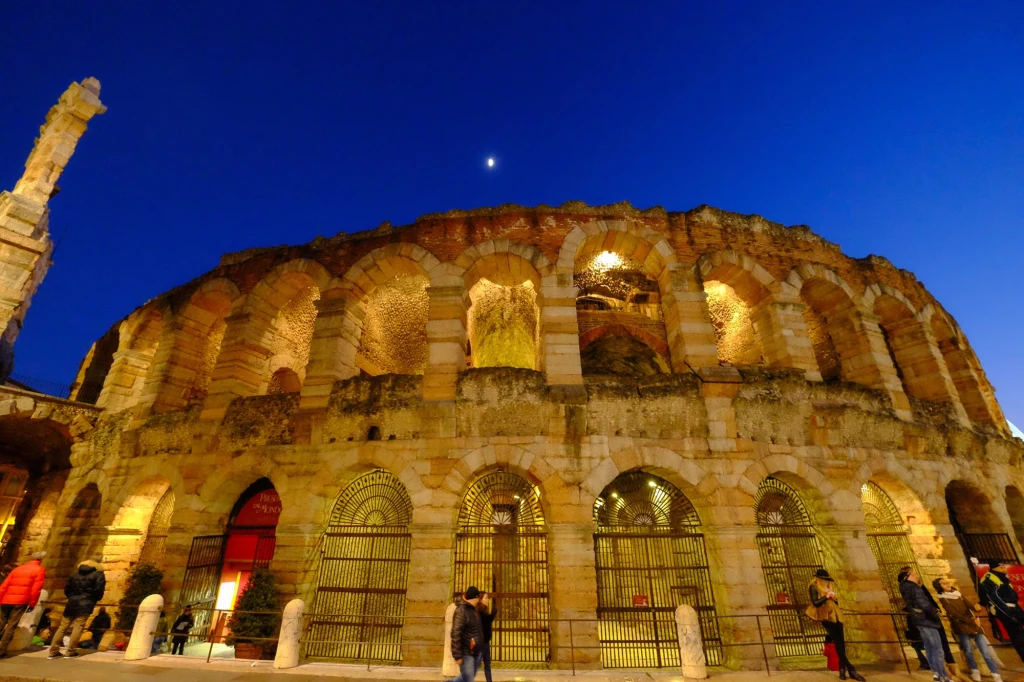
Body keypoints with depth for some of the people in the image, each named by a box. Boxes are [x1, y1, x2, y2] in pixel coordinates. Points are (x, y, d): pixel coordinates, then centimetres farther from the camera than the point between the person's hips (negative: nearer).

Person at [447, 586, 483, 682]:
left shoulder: (473, 609, 12)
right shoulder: (461, 610, -18)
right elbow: (455, 634, -22)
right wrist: (457, 655, -22)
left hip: (476, 652, 9)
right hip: (466, 653, -9)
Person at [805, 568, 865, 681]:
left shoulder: (829, 587, 17)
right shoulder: (814, 588, -5)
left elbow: (836, 603, 21)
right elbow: (815, 603, -13)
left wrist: (834, 598, 0)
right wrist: (826, 597, -19)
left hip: (835, 615, 7)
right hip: (825, 617, -7)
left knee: (841, 642, -1)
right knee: (837, 642, -15)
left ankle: (842, 668, 6)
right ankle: (850, 669, -11)